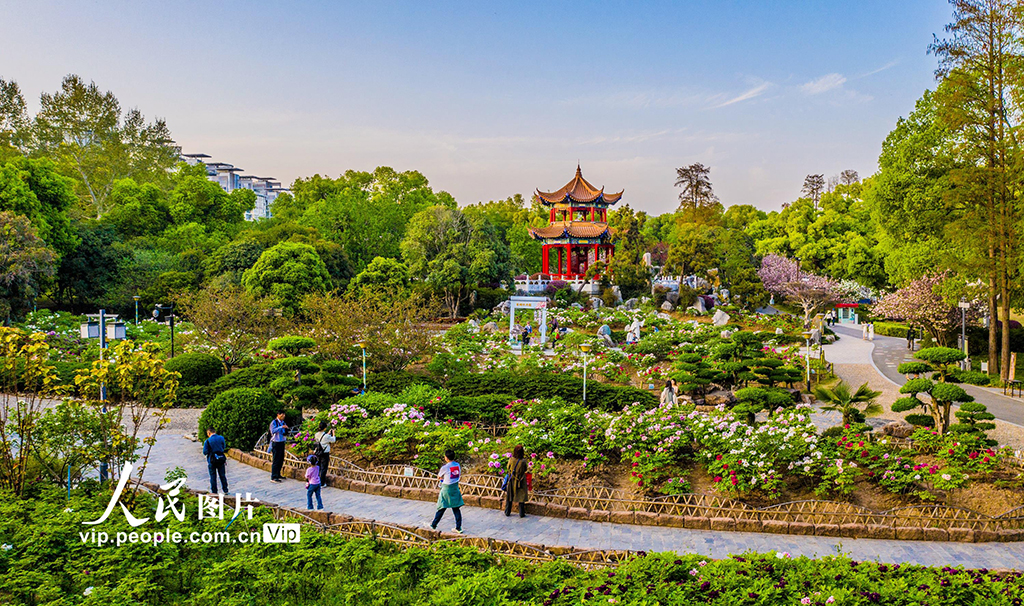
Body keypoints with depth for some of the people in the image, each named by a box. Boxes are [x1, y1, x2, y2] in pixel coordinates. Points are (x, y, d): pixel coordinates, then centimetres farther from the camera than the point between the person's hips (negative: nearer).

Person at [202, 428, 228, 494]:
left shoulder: (207, 441, -13)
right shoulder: (221, 438, -3)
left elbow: (205, 452, -11)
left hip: (212, 460, -3)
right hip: (221, 459, 3)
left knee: (213, 476, 9)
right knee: (222, 475, 13)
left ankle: (214, 491, 14)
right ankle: (225, 490, 19)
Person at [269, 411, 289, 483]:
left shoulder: (282, 422, 13)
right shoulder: (274, 422, -10)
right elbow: (273, 431, -27)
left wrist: (285, 433, -4)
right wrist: (281, 427, -34)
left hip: (282, 443, 8)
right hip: (276, 443, -8)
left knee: (281, 459, 13)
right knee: (275, 460, -7)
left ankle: (278, 475, 26)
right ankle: (273, 477, -4)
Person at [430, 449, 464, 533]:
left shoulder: (445, 467, -18)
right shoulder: (457, 465, 0)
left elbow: (439, 477, -4)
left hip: (446, 488, -5)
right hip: (455, 488, 5)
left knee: (441, 508, 6)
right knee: (456, 508, 9)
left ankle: (433, 525, 19)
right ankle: (458, 528, 10)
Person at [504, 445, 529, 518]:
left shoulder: (511, 460, -15)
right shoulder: (523, 461, -20)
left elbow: (507, 469, -1)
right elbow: (525, 469, -3)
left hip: (511, 480, 2)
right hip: (520, 481, -2)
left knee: (509, 496, 16)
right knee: (521, 496, 11)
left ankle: (507, 512, 25)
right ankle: (521, 513, 14)